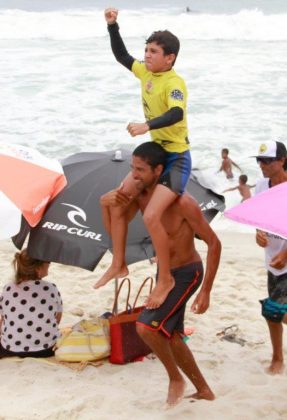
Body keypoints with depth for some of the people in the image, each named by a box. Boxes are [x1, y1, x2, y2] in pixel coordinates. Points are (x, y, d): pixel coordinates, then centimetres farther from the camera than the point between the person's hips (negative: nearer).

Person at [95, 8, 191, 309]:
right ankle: (118, 265, 23)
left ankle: (166, 279, -6)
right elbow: (121, 56, 19)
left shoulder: (175, 83, -22)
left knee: (151, 216, -23)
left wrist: (146, 126, -55)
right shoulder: (146, 73, 3)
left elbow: (176, 115, -42)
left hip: (176, 159, -9)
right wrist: (112, 25, 7)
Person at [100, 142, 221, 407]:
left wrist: (206, 291, -25)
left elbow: (214, 243, -23)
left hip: (187, 273, -8)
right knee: (170, 337, 15)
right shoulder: (140, 194, -7)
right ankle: (203, 390, 32)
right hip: (164, 272, 8)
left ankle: (176, 379, 2)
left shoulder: (182, 202, -28)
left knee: (147, 326, -22)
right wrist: (105, 204, -23)